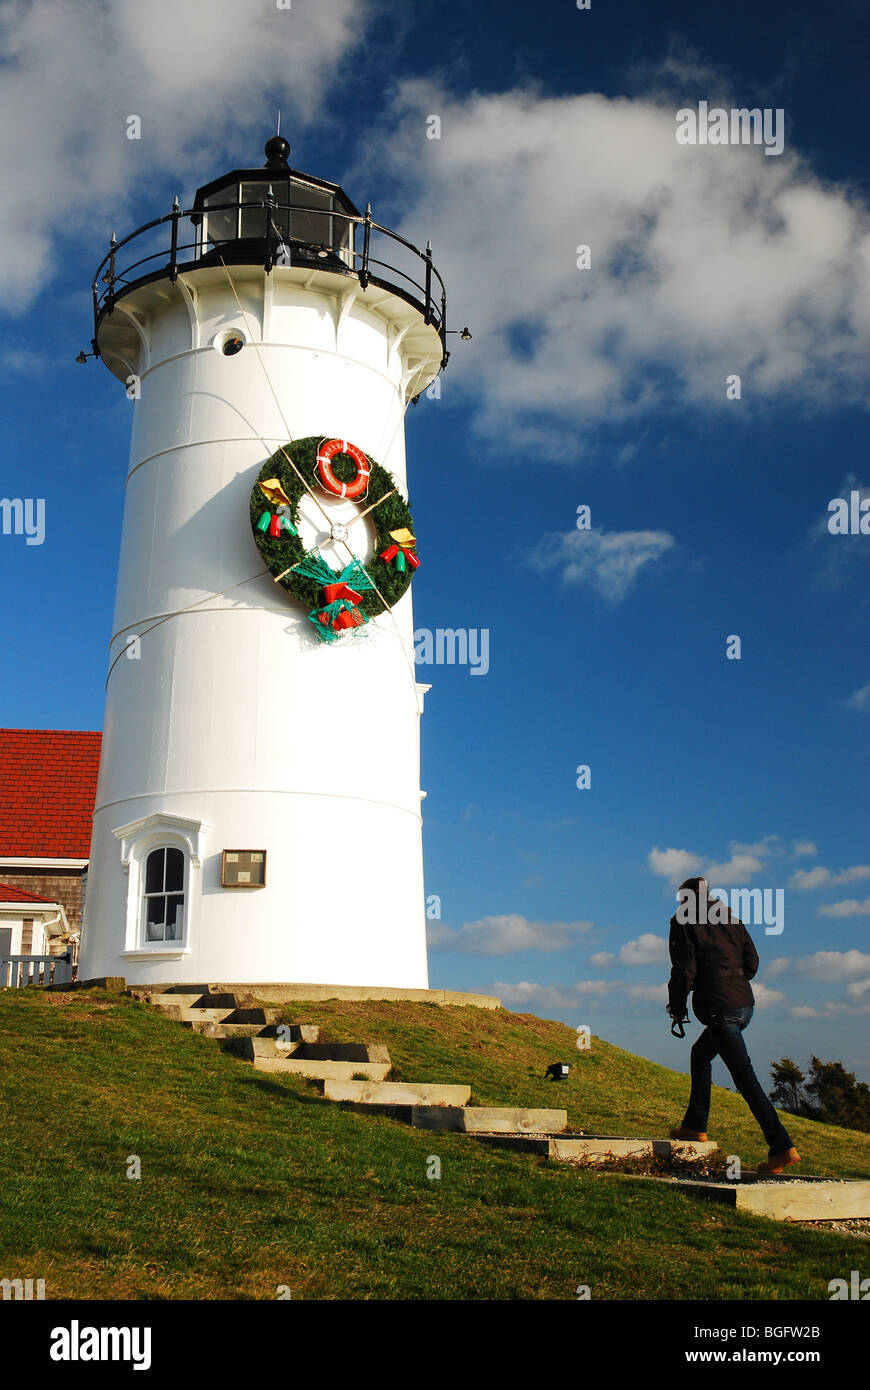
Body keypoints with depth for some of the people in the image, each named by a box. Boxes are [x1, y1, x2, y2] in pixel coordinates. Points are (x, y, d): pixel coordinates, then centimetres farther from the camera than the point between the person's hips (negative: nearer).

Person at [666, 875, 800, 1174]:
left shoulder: (683, 921, -3)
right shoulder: (731, 917, 15)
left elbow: (685, 970, -9)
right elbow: (751, 963, 14)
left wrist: (677, 1009, 2)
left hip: (720, 1009, -8)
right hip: (745, 1003, 8)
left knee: (744, 1075, -7)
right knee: (700, 1054, 25)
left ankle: (782, 1147, -11)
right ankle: (695, 1125, 29)